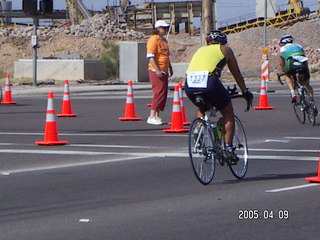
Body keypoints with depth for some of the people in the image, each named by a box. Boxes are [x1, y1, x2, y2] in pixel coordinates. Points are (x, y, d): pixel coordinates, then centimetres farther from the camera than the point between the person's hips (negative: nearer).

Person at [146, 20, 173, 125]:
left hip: (164, 71, 9)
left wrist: (170, 68, 23)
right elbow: (151, 57, -16)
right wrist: (157, 70, -22)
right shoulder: (153, 40, -9)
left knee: (163, 93, 6)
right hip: (156, 71, -9)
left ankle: (157, 116, 11)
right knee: (159, 92, -13)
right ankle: (152, 116, -12)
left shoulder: (164, 40, 19)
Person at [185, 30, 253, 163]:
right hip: (209, 83, -4)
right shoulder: (225, 49, 22)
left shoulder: (201, 50, 33)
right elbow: (236, 73, 27)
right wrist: (245, 92, 37)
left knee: (202, 109, 35)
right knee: (228, 113, 18)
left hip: (190, 84, 4)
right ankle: (228, 148, 11)